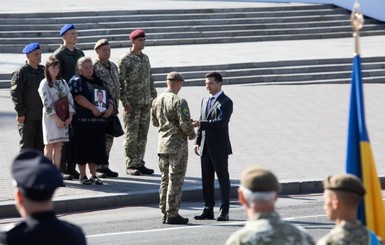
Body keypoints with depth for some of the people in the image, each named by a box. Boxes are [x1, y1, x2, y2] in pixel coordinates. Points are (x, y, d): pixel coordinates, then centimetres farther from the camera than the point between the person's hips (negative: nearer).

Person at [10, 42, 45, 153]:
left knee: (41, 144, 8)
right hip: (27, 116, -6)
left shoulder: (44, 70, 12)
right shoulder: (21, 72, -7)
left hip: (43, 115, 6)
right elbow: (15, 93, -11)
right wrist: (20, 113, -14)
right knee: (27, 145, -3)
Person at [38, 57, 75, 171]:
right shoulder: (44, 84, -4)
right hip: (51, 118, -5)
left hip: (63, 118, 5)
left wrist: (70, 117, -2)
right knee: (50, 144, -5)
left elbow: (70, 99, 9)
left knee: (59, 145, 4)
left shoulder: (63, 82, 13)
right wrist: (57, 119, -16)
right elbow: (47, 103, -12)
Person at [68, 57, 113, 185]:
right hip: (81, 120, -6)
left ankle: (93, 175, 14)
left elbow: (108, 96, 19)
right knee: (82, 148, -2)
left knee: (96, 148, 7)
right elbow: (78, 97, -15)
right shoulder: (76, 81, -1)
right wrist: (93, 108, -21)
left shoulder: (99, 81, 18)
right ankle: (82, 175, 6)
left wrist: (110, 108, -1)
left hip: (98, 120, 6)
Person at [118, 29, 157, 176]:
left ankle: (140, 163, 16)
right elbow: (120, 83, -11)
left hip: (146, 103, 6)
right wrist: (125, 102, -16)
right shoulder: (125, 60, -8)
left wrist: (154, 97, 13)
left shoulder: (145, 58, 12)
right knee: (131, 135, -2)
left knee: (143, 135, 9)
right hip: (132, 104, -6)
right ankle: (131, 165, 4)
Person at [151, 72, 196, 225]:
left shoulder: (156, 101, 7)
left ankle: (165, 212, 18)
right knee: (176, 180, -2)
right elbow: (185, 123, -22)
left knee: (165, 178, 14)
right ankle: (172, 214, -1)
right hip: (177, 144, -7)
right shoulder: (179, 101, -16)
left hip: (162, 143, 7)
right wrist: (191, 134, -3)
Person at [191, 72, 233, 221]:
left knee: (223, 179, 0)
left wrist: (201, 124, -26)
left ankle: (224, 211, 4)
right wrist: (197, 142, 10)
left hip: (219, 147, -7)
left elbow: (221, 122, -21)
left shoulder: (226, 102, -9)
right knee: (206, 180, 9)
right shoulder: (205, 101, 15)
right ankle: (208, 210, 15)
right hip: (205, 147, 7)